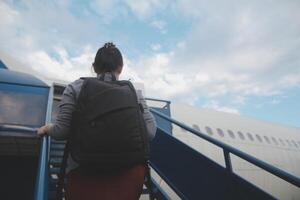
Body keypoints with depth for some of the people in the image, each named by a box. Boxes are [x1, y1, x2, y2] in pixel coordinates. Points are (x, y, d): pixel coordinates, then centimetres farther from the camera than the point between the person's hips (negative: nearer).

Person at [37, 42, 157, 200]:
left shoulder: (75, 88, 2)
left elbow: (62, 131, -1)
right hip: (128, 171, 1)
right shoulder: (134, 92, 4)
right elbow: (150, 132, -3)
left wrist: (47, 128, 20)